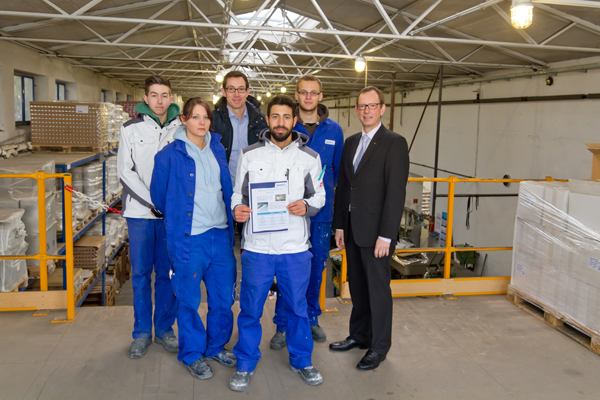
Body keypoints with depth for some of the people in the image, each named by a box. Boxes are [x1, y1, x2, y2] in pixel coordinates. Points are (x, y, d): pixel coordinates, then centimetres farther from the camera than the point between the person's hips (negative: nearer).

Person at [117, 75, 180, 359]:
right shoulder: (131, 129, 3)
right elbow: (125, 171, -2)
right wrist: (153, 203, -10)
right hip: (139, 211, 0)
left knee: (167, 272, 7)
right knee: (140, 272, 6)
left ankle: (164, 329, 21)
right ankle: (142, 332, 19)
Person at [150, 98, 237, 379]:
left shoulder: (217, 148, 10)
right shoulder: (169, 155, -6)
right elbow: (159, 195, 4)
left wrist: (229, 223, 14)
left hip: (221, 235, 5)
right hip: (189, 238, -5)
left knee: (224, 297, 12)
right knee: (189, 300, 6)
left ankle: (216, 346, 32)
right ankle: (192, 354, 25)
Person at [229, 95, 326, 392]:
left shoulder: (310, 157, 3)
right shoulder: (250, 154, 2)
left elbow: (319, 195, 7)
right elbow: (239, 192, 8)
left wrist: (306, 206, -14)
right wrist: (238, 208, -14)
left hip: (296, 248, 1)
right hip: (257, 247, 0)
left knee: (297, 306, 14)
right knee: (251, 308, 9)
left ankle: (301, 360, 34)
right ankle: (246, 364, 28)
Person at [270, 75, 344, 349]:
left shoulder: (334, 130, 4)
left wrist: (326, 191, 7)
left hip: (321, 209, 3)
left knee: (317, 264, 12)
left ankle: (311, 318, 30)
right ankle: (282, 325, 15)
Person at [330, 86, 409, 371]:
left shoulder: (394, 143, -9)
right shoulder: (351, 142, 12)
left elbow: (396, 192, -15)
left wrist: (386, 235, -18)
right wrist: (339, 225, 11)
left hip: (375, 230, -6)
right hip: (352, 228, 7)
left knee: (378, 287, 4)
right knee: (357, 286, 17)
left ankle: (379, 346, 19)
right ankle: (359, 336, 33)